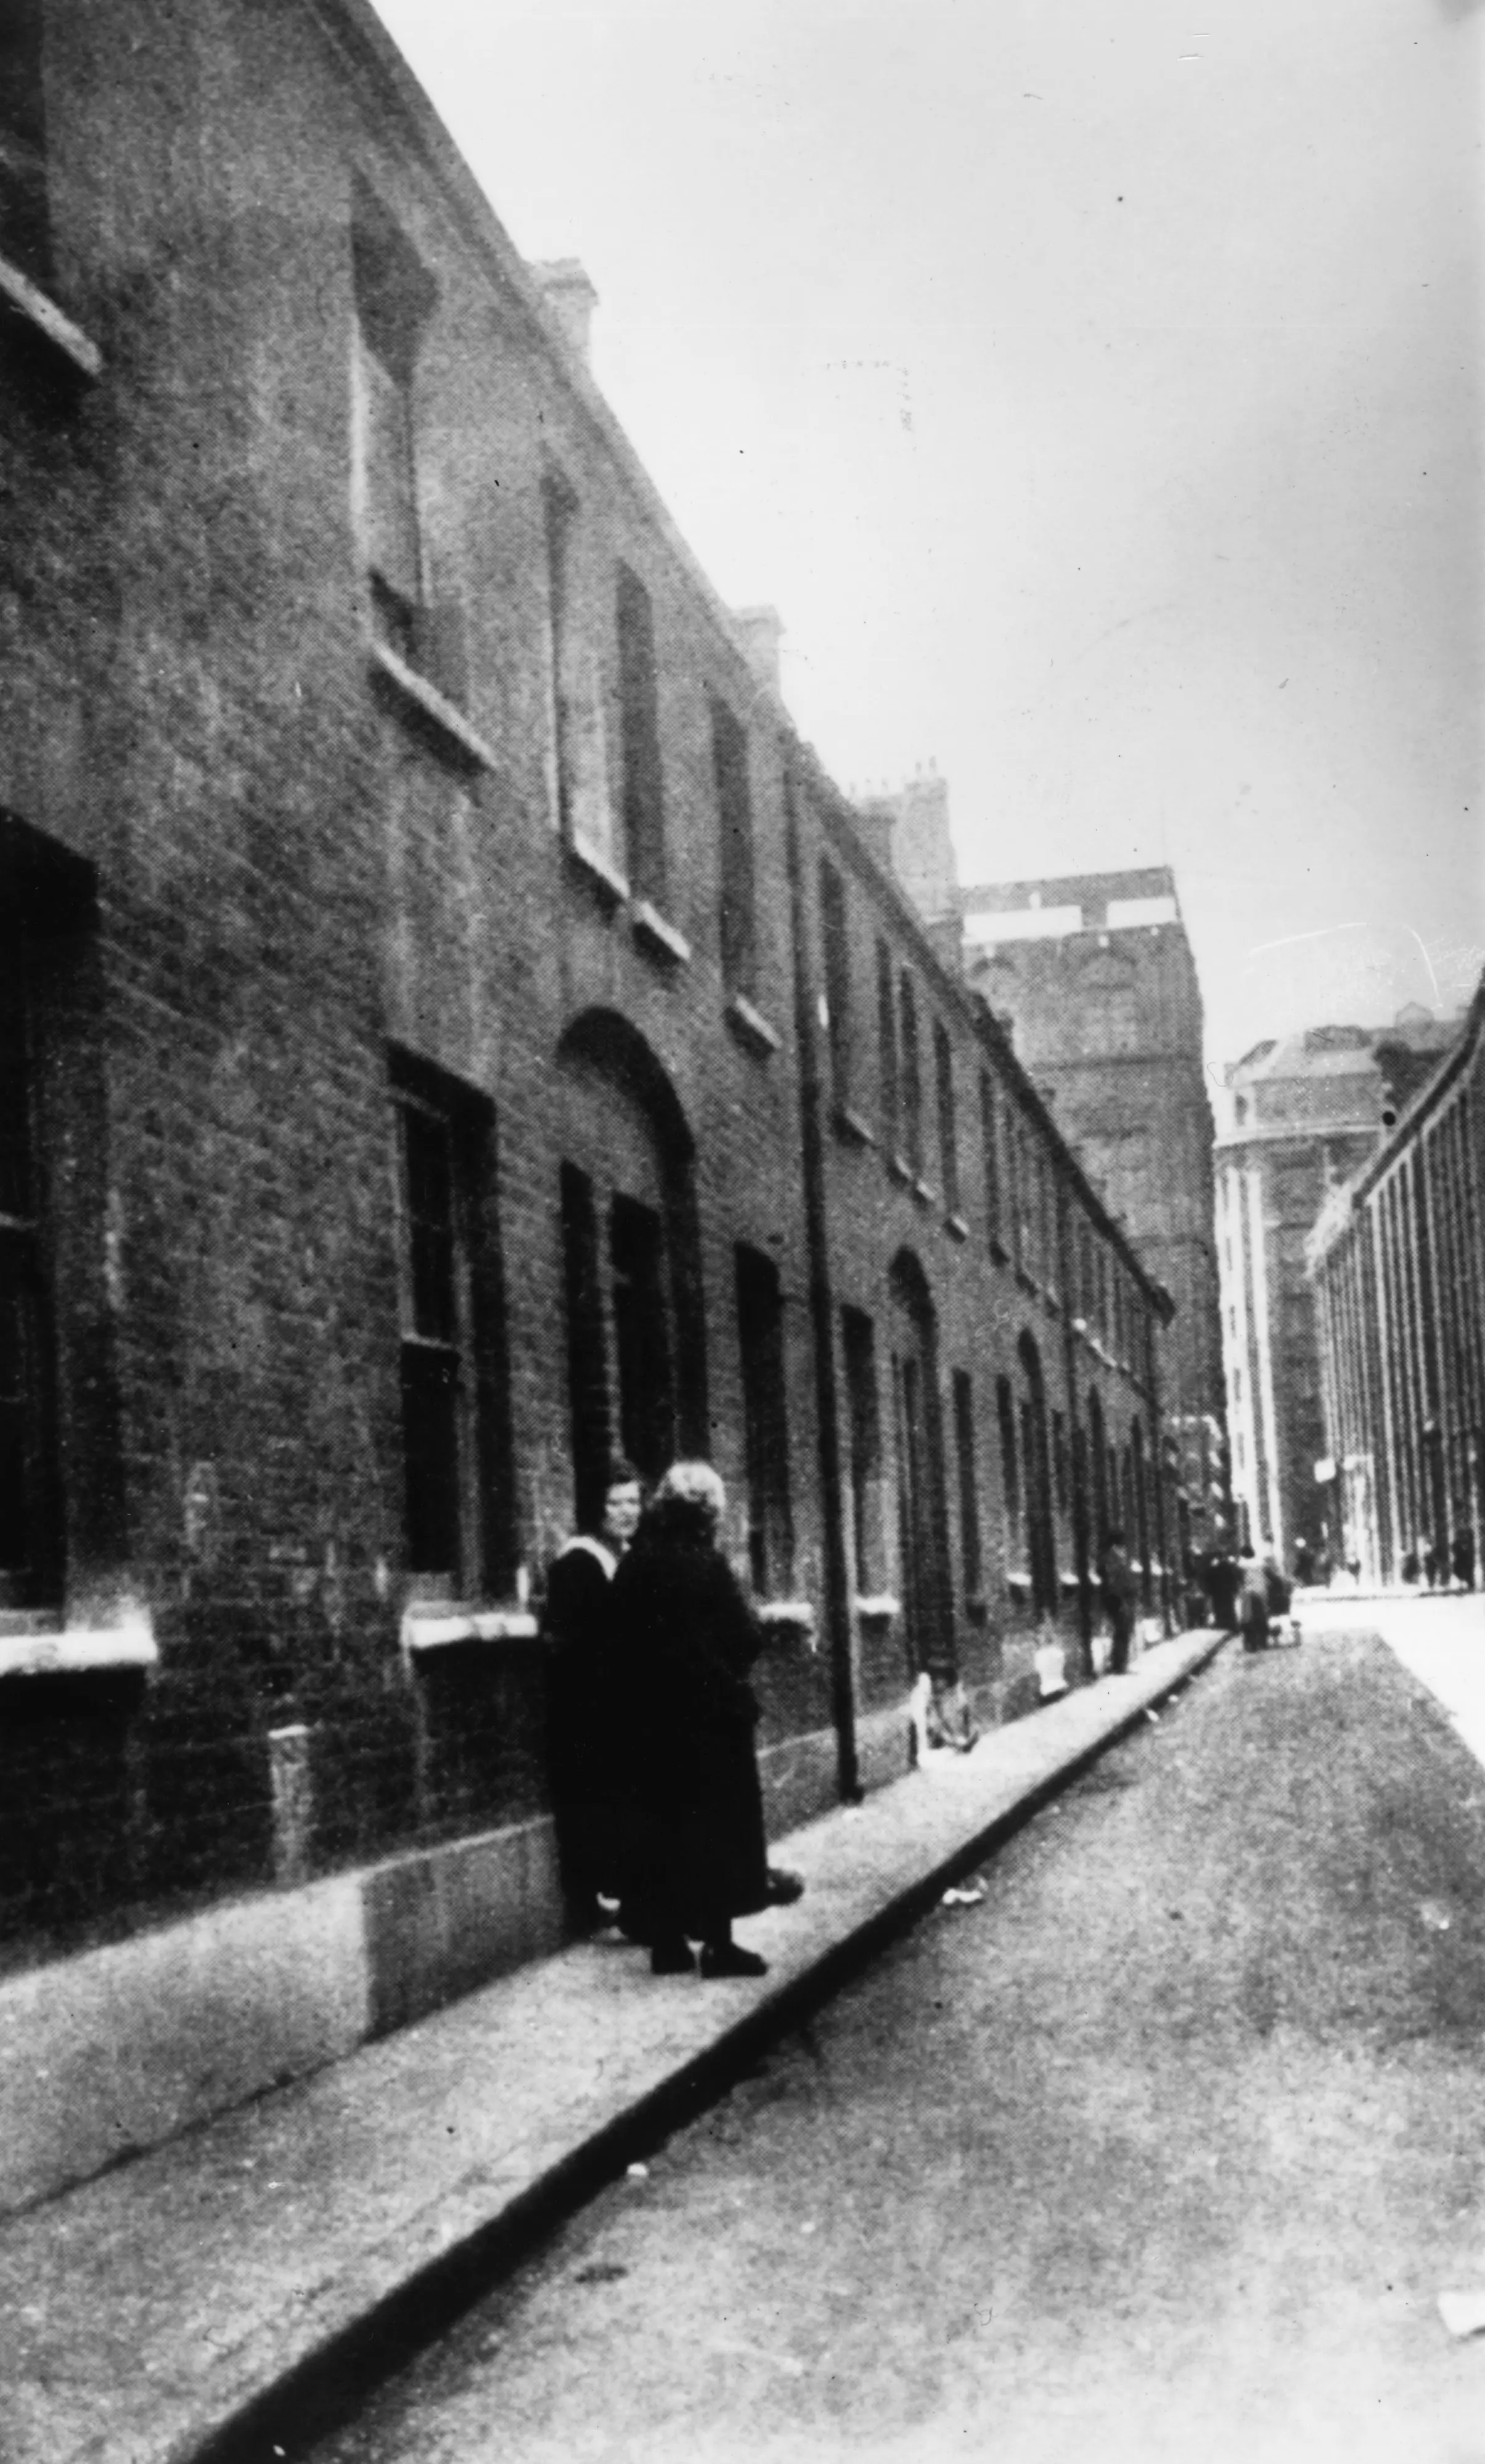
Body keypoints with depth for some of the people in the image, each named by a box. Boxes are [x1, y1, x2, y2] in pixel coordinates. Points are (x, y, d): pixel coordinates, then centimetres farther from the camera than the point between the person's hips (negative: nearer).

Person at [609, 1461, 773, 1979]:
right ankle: (717, 1942, 7)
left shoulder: (634, 1564, 3)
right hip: (709, 1716, -5)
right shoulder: (705, 1564, -15)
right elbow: (744, 1640, -19)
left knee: (659, 1826, 12)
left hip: (647, 1718, 6)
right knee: (716, 1826, 4)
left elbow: (622, 1642, 7)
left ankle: (666, 1940, 17)